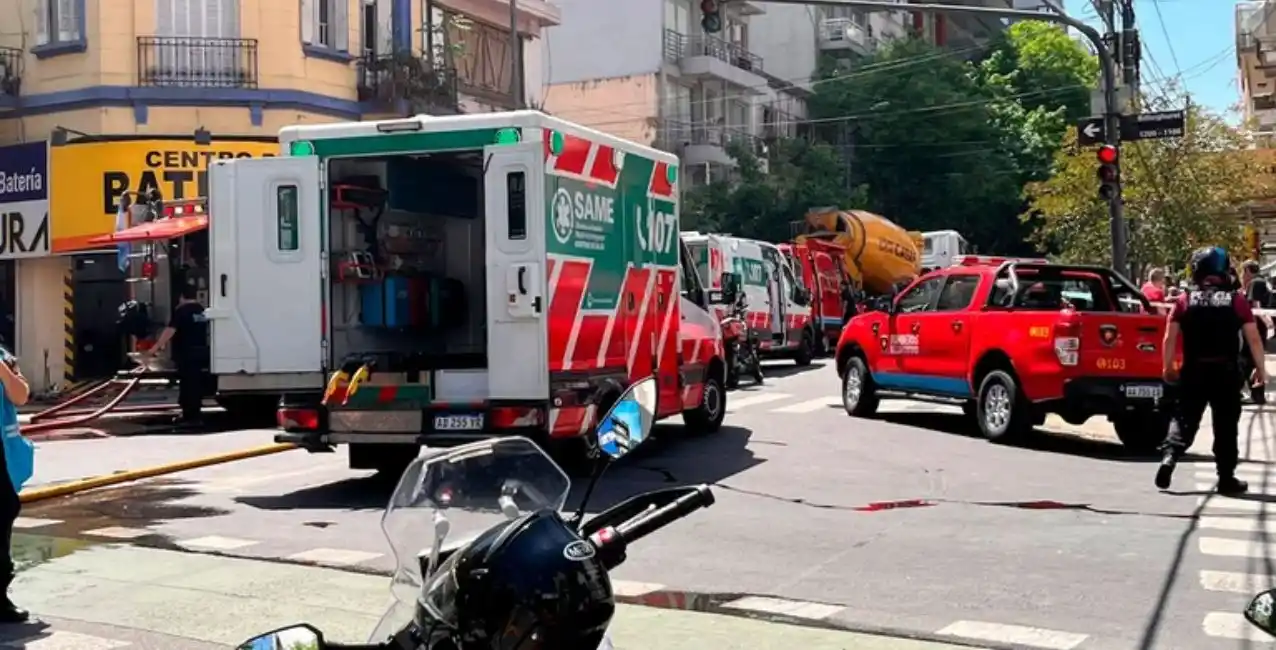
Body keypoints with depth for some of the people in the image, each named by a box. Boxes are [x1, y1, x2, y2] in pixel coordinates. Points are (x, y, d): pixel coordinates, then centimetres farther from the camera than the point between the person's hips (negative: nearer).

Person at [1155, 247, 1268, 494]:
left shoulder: (1184, 301, -1)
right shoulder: (1237, 301, -2)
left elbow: (1170, 338, -3)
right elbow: (1253, 339, -3)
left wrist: (1168, 367, 5)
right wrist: (1260, 368, 6)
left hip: (1193, 371, 0)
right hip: (1226, 372, 0)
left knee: (1184, 419, 8)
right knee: (1226, 427, 8)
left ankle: (1169, 457, -14)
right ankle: (1226, 478, 12)